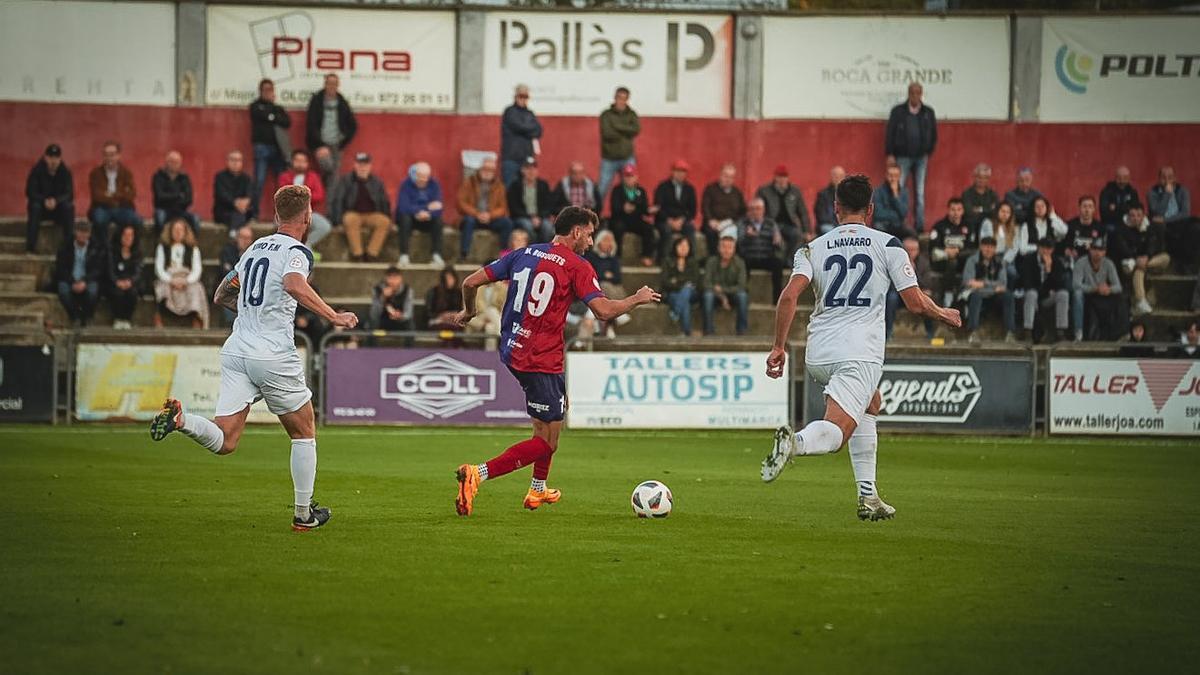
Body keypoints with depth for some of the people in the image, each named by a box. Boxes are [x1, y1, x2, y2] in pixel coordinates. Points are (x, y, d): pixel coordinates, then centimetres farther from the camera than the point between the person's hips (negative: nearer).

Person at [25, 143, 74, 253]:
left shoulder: (65, 172, -7)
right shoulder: (36, 171, -11)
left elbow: (69, 194, -14)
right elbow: (30, 192, -15)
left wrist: (56, 200, -35)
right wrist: (45, 201, -33)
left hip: (59, 210, 1)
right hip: (41, 208, -1)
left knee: (68, 206, -31)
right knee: (35, 206, -34)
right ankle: (30, 247, -36)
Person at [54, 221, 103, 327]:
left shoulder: (96, 248, 3)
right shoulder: (65, 246, 5)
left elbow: (98, 269, -3)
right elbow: (60, 268, 0)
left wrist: (84, 282, -20)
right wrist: (72, 283, -17)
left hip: (88, 280, -1)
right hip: (69, 280, 1)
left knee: (92, 290, -36)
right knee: (63, 290, -34)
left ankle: (86, 319, -13)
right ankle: (75, 317, -15)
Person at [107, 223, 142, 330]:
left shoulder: (137, 252, 5)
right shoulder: (112, 250, 1)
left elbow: (138, 272, -4)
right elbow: (110, 270, -6)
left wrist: (130, 282, -26)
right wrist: (117, 282, -27)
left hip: (131, 283, 1)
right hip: (115, 284, -1)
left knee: (132, 291, -33)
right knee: (118, 292, -34)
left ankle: (127, 319, -17)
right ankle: (117, 319, -17)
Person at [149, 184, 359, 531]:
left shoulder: (256, 247, 16)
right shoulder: (297, 251, -6)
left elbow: (221, 296, 25)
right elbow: (293, 284, -29)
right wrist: (333, 316, -24)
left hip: (235, 350, 6)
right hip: (274, 356, -6)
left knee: (224, 442, 0)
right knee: (304, 433, 15)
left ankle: (178, 418, -27)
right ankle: (304, 513, 19)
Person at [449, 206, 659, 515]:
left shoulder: (523, 254, 9)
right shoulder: (577, 267, -8)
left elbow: (471, 282, 7)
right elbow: (603, 310, -17)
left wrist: (469, 311, 26)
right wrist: (637, 299, 0)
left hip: (511, 351, 8)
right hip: (542, 359, -8)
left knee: (559, 407, 30)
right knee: (547, 442, -4)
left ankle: (538, 490, 33)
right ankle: (477, 474, -22)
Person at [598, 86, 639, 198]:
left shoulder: (631, 115, 8)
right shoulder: (606, 115, 0)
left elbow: (636, 130, -9)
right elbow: (607, 134, -13)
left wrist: (617, 126, -12)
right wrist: (626, 132, -6)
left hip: (627, 159, 2)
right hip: (609, 159, -2)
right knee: (602, 189, -3)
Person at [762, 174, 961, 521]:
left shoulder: (813, 248, 10)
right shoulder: (887, 244, 4)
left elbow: (789, 296, -5)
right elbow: (916, 303, 1)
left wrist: (779, 346, 0)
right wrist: (944, 314, 20)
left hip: (818, 355, 5)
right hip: (860, 352, -5)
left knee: (869, 405, 30)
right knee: (834, 433, -12)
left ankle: (868, 496, 22)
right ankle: (797, 442, -48)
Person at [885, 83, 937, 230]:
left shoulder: (928, 113, 6)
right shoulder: (898, 111, 0)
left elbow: (934, 135, 13)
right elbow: (890, 133, -2)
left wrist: (928, 152, 7)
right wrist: (890, 154, -7)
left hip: (921, 158, 2)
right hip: (902, 157, -2)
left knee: (920, 193, 3)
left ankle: (919, 225, 5)